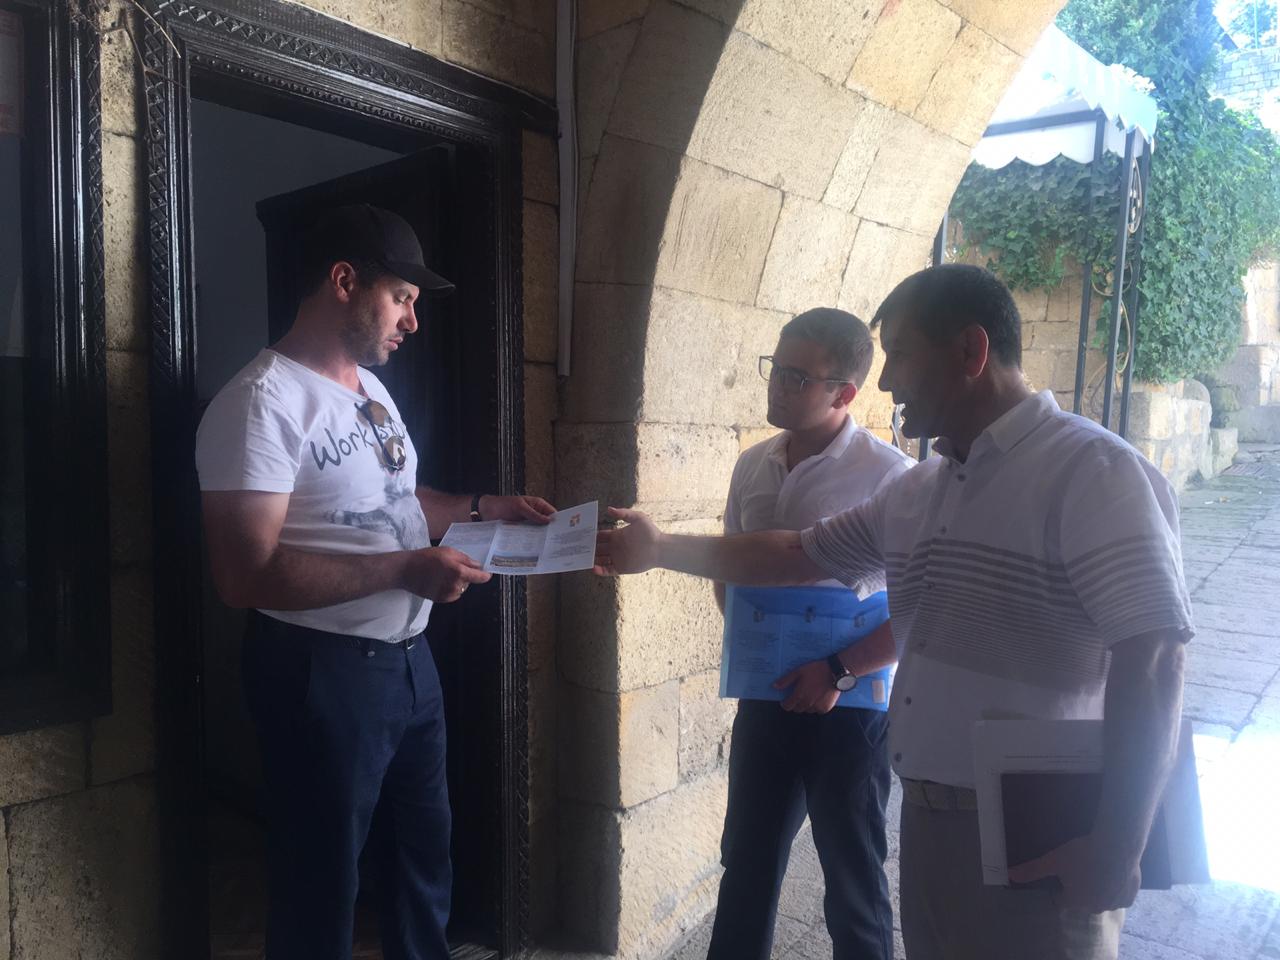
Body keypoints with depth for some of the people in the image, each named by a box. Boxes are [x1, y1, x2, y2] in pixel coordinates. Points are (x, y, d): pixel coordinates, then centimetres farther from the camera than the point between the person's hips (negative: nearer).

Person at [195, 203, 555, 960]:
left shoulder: (371, 387, 8)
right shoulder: (263, 401, -20)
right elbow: (246, 577, -25)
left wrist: (482, 507, 6)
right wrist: (401, 570, -28)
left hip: (409, 657, 9)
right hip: (324, 671, -8)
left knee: (426, 849, 25)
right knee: (323, 887, 11)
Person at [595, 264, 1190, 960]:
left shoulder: (1091, 471, -15)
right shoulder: (915, 492, 10)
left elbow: (1152, 659, -21)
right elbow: (793, 556, 18)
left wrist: (1115, 853, -21)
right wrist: (660, 549, 19)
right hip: (928, 819, 7)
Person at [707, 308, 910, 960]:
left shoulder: (887, 476, -15)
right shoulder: (753, 467, 3)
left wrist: (837, 670, -18)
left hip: (848, 707, -5)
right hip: (764, 698, 5)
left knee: (852, 881, 13)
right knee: (746, 864, 19)